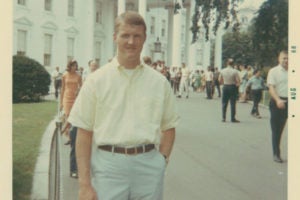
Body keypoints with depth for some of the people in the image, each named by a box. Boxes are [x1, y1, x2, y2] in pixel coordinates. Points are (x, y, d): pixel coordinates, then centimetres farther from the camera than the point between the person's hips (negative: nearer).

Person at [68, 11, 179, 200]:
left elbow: (169, 127, 16)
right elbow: (84, 133, 0)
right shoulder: (96, 80, 2)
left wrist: (161, 160, 2)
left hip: (149, 164, 2)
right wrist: (85, 184, -5)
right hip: (108, 165, -2)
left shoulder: (159, 82, 9)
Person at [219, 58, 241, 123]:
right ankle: (233, 118, 3)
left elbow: (220, 80, 4)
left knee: (224, 103, 11)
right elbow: (238, 81, -13)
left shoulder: (222, 71, -2)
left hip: (225, 87, 3)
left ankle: (223, 118, 11)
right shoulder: (235, 71, -12)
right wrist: (236, 84, 7)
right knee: (232, 103, 2)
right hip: (233, 87, -3)